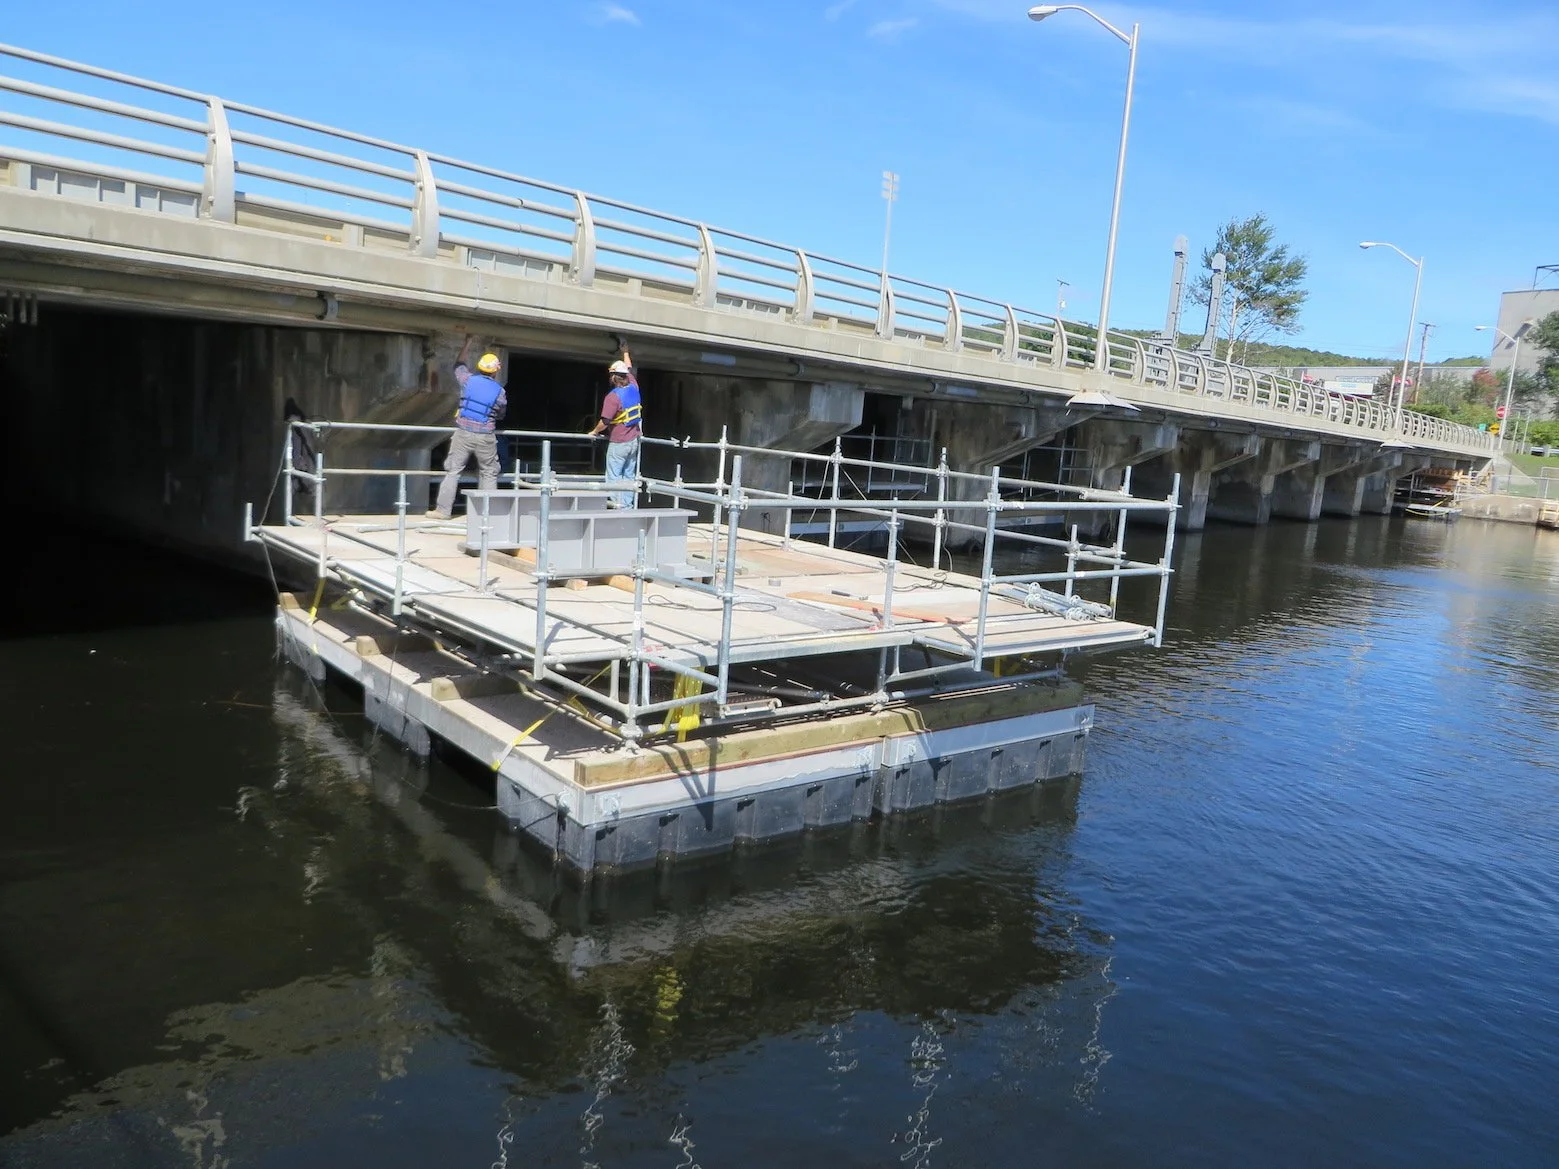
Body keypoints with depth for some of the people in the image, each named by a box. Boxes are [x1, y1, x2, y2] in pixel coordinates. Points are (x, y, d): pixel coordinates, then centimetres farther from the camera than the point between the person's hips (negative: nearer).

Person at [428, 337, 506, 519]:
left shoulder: (469, 380, -2)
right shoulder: (500, 392, -4)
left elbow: (459, 364, 18)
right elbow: (501, 414, 11)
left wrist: (468, 342, 28)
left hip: (463, 434, 1)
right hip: (486, 438, -1)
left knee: (452, 471, 7)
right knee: (489, 474, 11)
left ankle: (443, 509, 6)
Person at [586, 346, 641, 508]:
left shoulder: (613, 397, -19)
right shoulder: (633, 387, 1)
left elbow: (605, 421, -21)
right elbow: (629, 369, 22)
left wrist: (595, 432, -2)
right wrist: (625, 352, 37)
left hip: (619, 442, -7)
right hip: (634, 440, 7)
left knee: (614, 474, 1)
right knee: (629, 474, 10)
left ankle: (618, 501, -1)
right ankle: (627, 502, 11)